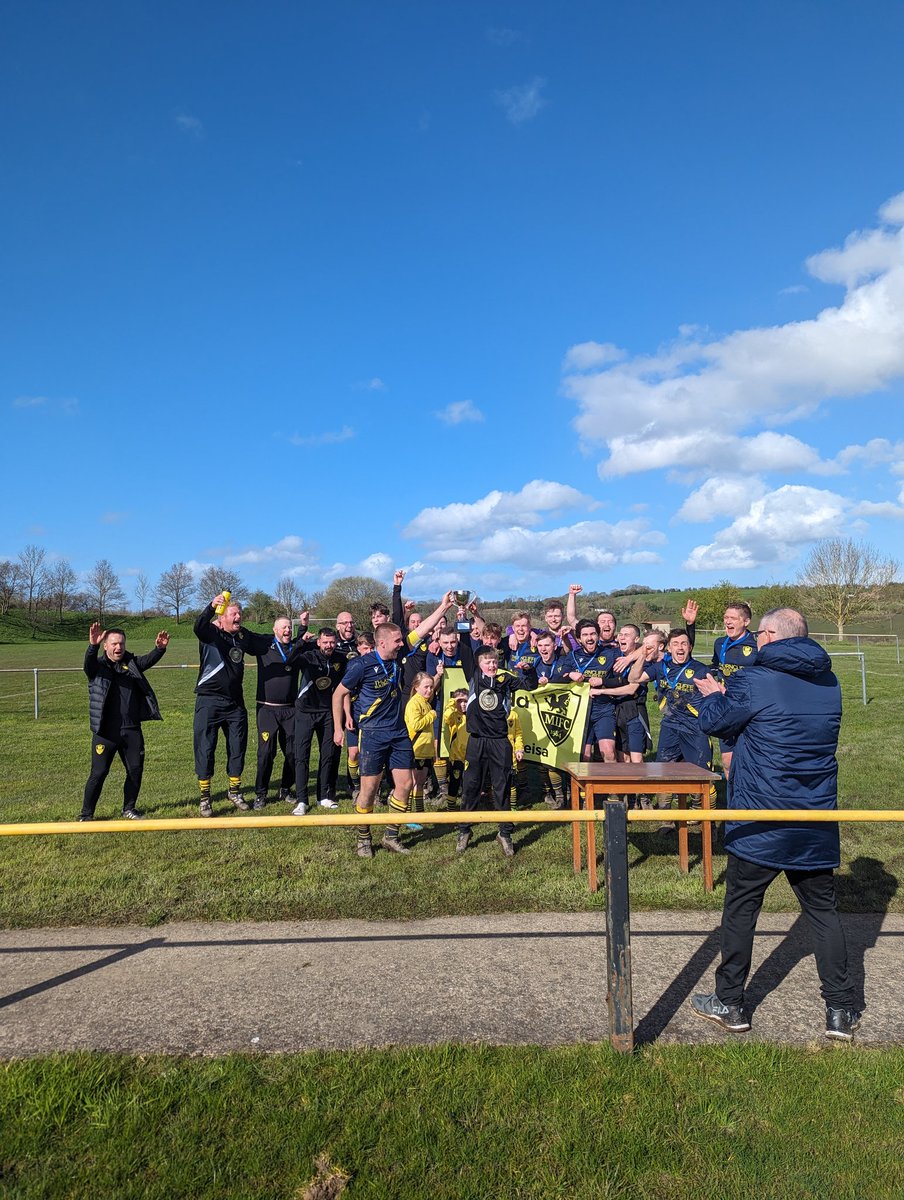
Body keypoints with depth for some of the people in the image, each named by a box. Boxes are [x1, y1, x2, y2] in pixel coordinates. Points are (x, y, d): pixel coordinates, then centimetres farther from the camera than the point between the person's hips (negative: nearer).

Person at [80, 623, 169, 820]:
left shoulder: (131, 663, 10)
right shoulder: (98, 666, 0)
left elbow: (148, 660, -8)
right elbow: (89, 662, -23)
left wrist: (159, 649, -31)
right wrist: (93, 646, -46)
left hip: (132, 730, 4)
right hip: (106, 731, -4)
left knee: (136, 770, 10)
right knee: (99, 773, -1)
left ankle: (129, 808, 27)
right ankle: (86, 815, 13)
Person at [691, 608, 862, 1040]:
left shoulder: (751, 682, -15)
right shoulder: (828, 683, 6)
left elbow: (713, 721, -4)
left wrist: (713, 694, 18)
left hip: (759, 825, -5)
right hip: (816, 824, 5)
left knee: (740, 909, 9)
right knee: (823, 911, 17)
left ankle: (730, 1003, 20)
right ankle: (842, 1010, 23)